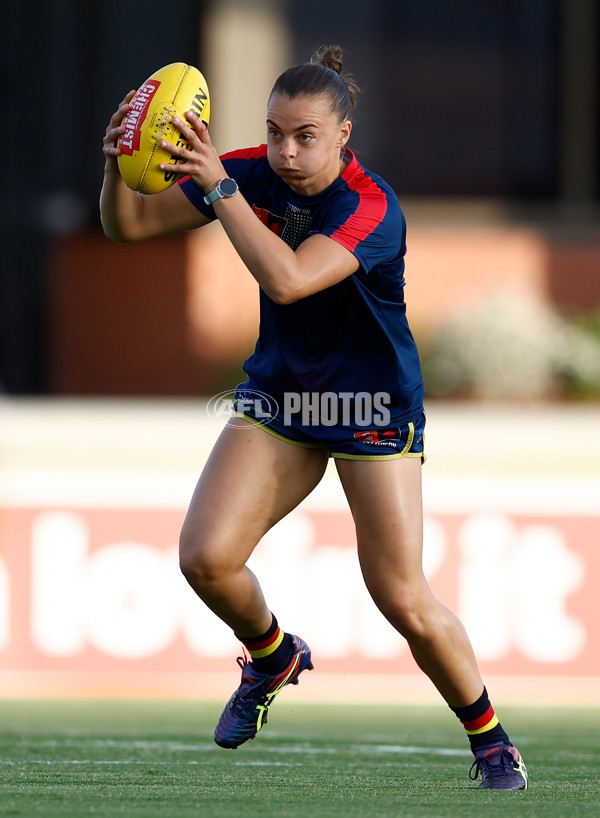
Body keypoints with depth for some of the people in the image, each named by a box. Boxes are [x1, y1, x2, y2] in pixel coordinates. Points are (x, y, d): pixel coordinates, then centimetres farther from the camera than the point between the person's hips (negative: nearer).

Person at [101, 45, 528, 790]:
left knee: (404, 601, -7)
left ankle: (488, 736, 16)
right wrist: (118, 169, -27)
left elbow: (288, 280, -42)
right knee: (205, 557, -14)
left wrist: (219, 187, -43)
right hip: (277, 396, 5)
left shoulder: (371, 209, -26)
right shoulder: (254, 174, -9)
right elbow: (130, 225, -5)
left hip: (373, 411, -4)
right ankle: (272, 657, 18)